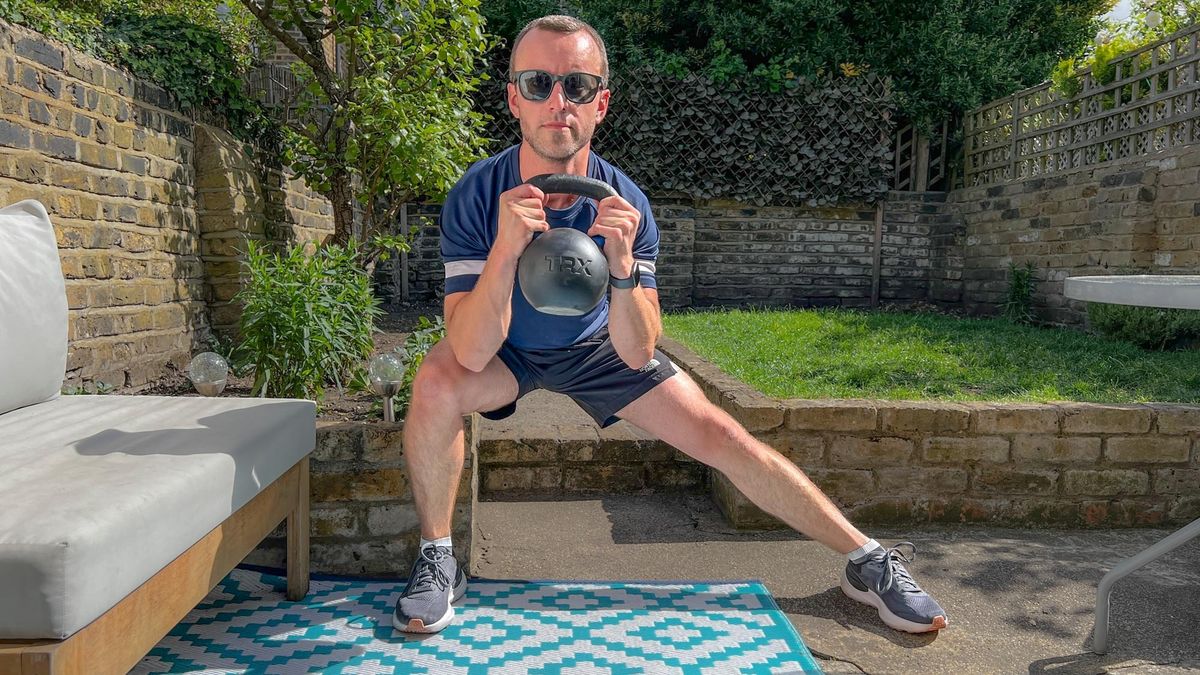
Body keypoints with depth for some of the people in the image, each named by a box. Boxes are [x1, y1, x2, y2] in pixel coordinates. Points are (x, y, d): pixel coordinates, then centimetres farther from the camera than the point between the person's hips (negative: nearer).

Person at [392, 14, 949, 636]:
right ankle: (436, 560, -8)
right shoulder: (476, 196, -26)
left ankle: (866, 561, 9)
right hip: (505, 351, 0)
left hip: (597, 348, 1)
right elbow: (471, 354, -34)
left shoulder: (625, 204, -23)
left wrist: (624, 270, -43)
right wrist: (505, 249, -49)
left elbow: (636, 355, -25)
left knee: (721, 437, -9)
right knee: (436, 383, -33)